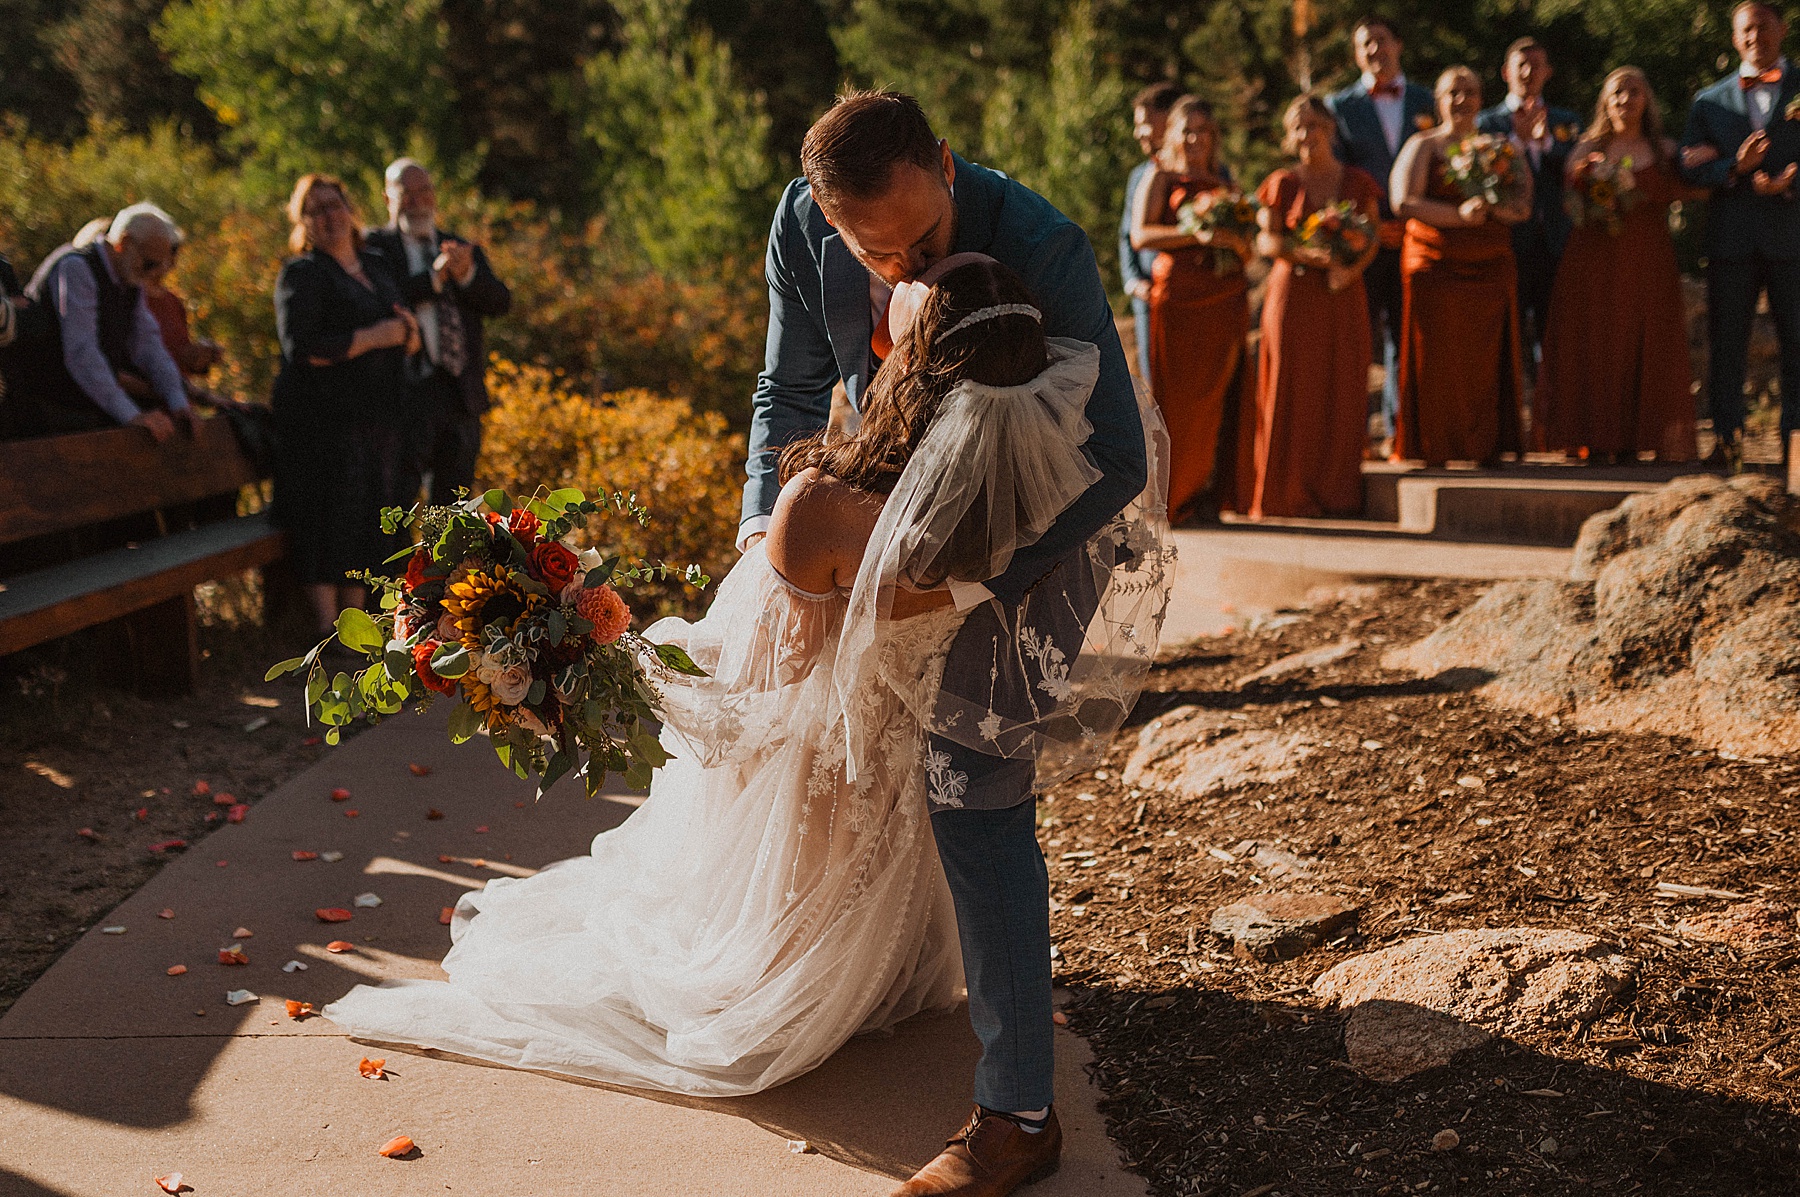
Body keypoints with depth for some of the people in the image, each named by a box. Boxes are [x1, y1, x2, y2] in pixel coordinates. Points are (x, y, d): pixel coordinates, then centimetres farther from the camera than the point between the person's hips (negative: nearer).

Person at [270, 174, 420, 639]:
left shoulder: (376, 267, 16)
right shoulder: (302, 274, -6)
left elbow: (407, 343, 22)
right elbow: (301, 348, -19)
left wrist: (409, 331, -3)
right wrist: (373, 338, -17)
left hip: (377, 416, 7)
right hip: (324, 420, -7)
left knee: (368, 521, 7)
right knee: (329, 517, -8)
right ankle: (328, 628, -4)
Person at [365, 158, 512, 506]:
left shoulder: (464, 251, 18)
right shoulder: (374, 246, 5)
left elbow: (501, 301, 4)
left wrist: (466, 275, -15)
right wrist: (434, 277, -18)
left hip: (461, 390, 5)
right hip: (407, 387, -5)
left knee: (453, 498, 9)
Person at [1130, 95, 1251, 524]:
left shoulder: (1224, 184, 21)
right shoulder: (1161, 178, 7)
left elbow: (1245, 245, 22)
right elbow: (1140, 235, -7)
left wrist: (1238, 241, -2)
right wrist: (1196, 235, -17)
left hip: (1227, 295, 4)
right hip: (1179, 293, -4)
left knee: (1219, 393, -1)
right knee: (1179, 395, -7)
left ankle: (1207, 496, 3)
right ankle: (1173, 496, -1)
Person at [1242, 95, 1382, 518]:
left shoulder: (1358, 183, 9)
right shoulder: (1281, 184, 4)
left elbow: (1373, 236, 7)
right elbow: (1265, 240, 0)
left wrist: (1352, 269, -12)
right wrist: (1304, 253, -17)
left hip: (1343, 295, 2)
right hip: (1293, 293, -2)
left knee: (1342, 393, 0)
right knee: (1293, 393, -4)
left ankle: (1335, 492, 7)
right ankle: (1287, 494, 2)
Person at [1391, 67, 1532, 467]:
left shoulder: (1499, 147, 15)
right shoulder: (1424, 146, 5)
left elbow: (1523, 203, 4)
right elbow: (1404, 201, -10)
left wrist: (1494, 205, -18)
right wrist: (1459, 214, -20)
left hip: (1490, 266, 3)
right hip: (1436, 265, -3)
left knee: (1486, 357, 1)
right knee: (1437, 356, -4)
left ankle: (1485, 445, 7)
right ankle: (1432, 447, 2)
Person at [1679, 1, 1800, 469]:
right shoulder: (1710, 101, 14)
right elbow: (1689, 167, 4)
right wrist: (1735, 167, -13)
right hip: (1731, 238, 1)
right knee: (1726, 342, 1)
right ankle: (1727, 441, 6)